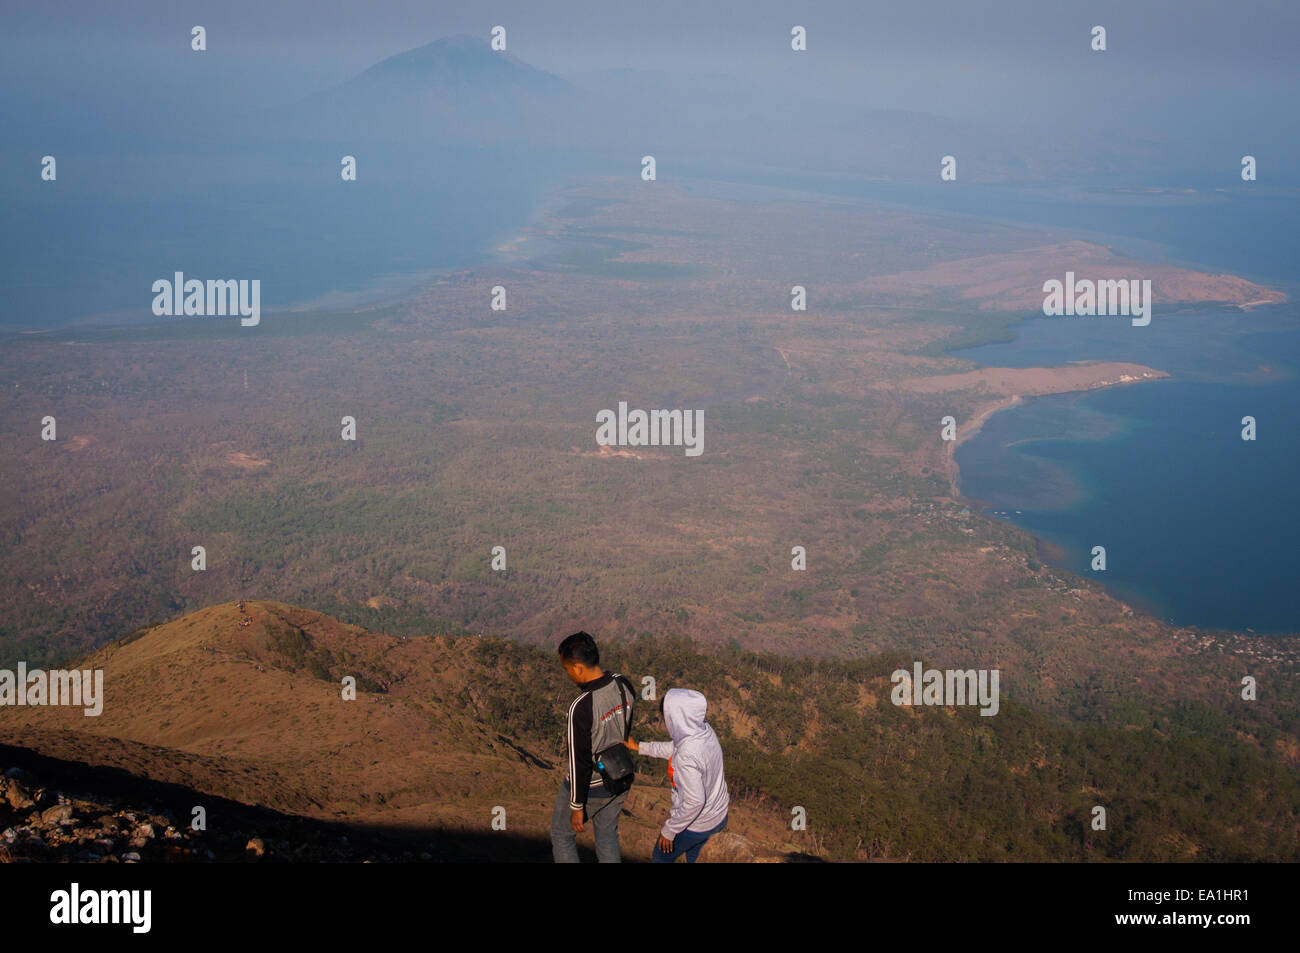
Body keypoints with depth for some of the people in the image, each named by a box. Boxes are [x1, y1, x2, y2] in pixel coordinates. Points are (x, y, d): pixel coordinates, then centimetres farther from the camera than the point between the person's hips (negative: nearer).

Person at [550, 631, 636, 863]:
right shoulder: (624, 685, -14)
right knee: (607, 834, 26)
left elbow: (579, 762, -27)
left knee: (562, 834, 20)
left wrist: (577, 807, -14)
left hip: (588, 785, -6)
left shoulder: (580, 708, -36)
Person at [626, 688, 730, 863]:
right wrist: (640, 747, 15)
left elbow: (694, 801, -32)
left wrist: (669, 829, -20)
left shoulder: (686, 757, -37)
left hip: (696, 824, -7)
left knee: (662, 857, 19)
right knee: (692, 856, 32)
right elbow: (674, 749, 7)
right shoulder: (705, 730, -12)